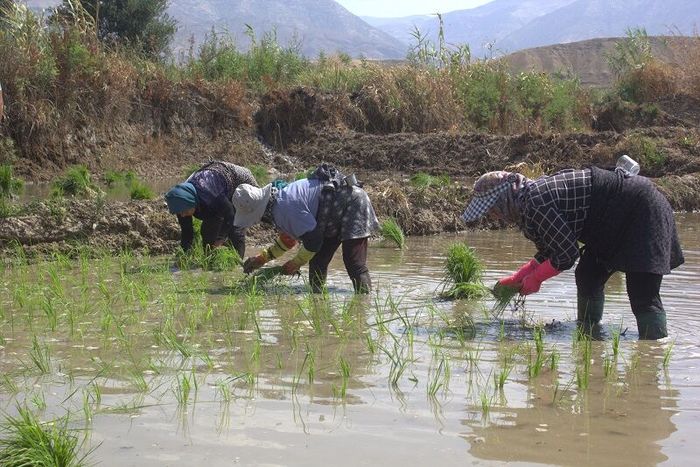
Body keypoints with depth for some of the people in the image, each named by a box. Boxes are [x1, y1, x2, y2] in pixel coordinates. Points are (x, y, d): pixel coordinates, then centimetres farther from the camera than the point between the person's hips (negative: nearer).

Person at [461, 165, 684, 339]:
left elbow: (567, 253, -20)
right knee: (588, 277, 17)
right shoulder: (529, 198, 9)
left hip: (641, 206, -11)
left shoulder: (535, 205, -24)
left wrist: (534, 278, -6)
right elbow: (548, 254, 18)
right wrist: (516, 279, 11)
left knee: (642, 295, -17)